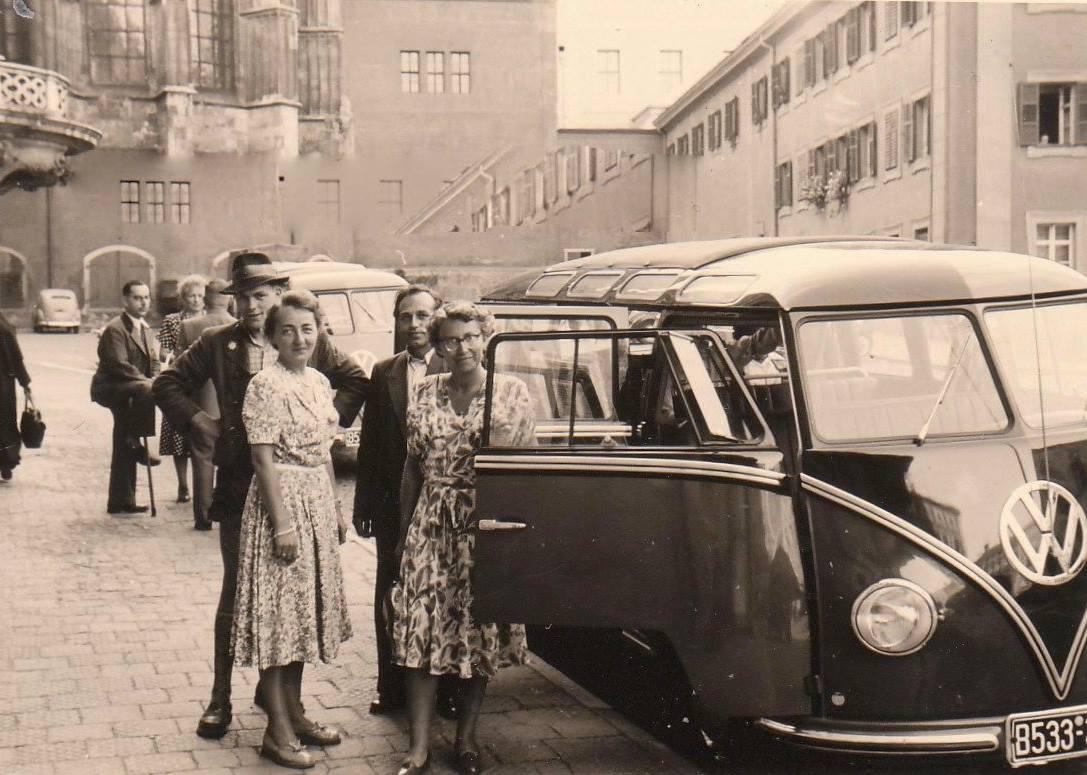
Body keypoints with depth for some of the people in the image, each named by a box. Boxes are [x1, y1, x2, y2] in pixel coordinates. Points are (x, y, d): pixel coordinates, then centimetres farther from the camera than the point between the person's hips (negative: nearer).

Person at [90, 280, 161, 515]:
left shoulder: (146, 329, 16)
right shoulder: (115, 329, -13)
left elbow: (153, 361, 15)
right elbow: (119, 365, -22)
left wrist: (154, 380, -5)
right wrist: (147, 382, -26)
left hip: (128, 394, 8)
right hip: (110, 388, -8)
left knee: (124, 452, 10)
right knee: (146, 390, -36)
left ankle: (120, 502, 16)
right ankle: (135, 443, -24)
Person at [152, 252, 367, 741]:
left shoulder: (313, 344, 3)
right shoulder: (217, 344, 3)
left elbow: (356, 382, 14)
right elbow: (168, 385, 11)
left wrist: (330, 417, 2)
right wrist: (200, 421, 0)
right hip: (239, 485, -1)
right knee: (236, 590, 2)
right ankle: (220, 698, 11)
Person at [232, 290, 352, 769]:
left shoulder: (319, 383, 10)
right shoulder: (266, 386, -13)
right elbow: (264, 459, -16)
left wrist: (336, 510, 16)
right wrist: (281, 522, -20)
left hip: (318, 503, 8)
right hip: (281, 501, -8)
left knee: (304, 610, 14)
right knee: (278, 612, -2)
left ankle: (294, 714, 25)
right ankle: (277, 731, 5)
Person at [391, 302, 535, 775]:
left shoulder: (513, 393, 1)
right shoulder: (425, 394, 6)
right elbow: (412, 469, 11)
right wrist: (403, 533, 10)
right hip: (431, 525, 1)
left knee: (480, 633, 5)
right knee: (421, 629, -3)